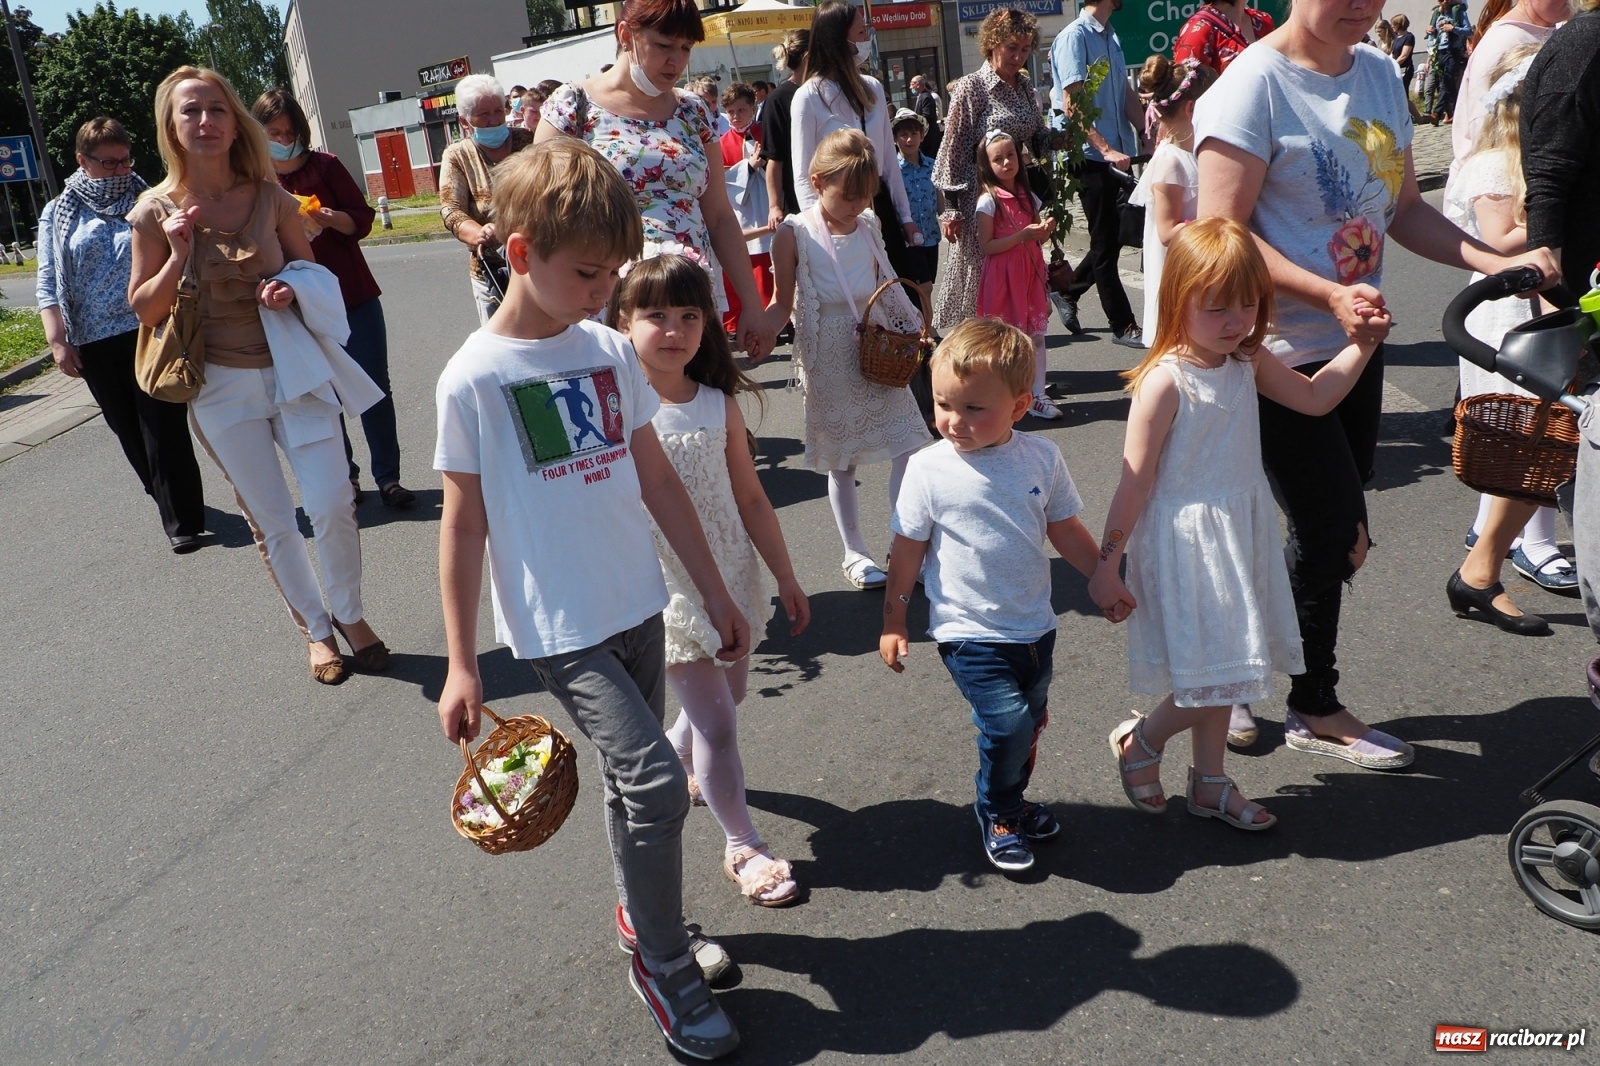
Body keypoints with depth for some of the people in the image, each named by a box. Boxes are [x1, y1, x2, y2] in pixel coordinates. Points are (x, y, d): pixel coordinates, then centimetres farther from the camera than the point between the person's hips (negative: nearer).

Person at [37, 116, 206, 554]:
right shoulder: (58, 214, 8)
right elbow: (48, 284, 7)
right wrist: (58, 340, -3)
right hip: (95, 344, 3)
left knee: (163, 428, -6)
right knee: (130, 432, 10)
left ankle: (181, 521, 1)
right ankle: (172, 504, 26)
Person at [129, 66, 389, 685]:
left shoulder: (272, 199, -3)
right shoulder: (156, 211, -5)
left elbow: (313, 274, 10)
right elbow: (144, 310, 0)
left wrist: (293, 290, -13)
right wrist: (178, 257, -17)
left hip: (293, 369, 0)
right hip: (221, 385, 0)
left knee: (333, 505, -4)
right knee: (272, 523, 7)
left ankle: (349, 613, 21)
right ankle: (316, 629, 26)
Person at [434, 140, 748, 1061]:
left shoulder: (610, 351, 2)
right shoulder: (474, 378, -12)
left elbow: (658, 479, 8)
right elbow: (463, 527, -7)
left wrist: (717, 593, 10)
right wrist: (461, 664, -6)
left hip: (639, 606, 5)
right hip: (558, 628, -5)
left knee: (635, 782, 18)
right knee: (657, 780, -12)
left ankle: (645, 917, 41)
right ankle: (665, 967, 9)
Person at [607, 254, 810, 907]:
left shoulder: (719, 404, -1)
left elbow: (750, 499, 6)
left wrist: (786, 579, 9)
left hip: (729, 578, 5)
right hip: (666, 590, -5)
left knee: (729, 693, 21)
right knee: (717, 723, -1)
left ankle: (672, 763, 52)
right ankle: (743, 846, 19)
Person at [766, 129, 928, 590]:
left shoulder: (869, 228, 3)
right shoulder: (794, 234, -9)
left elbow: (884, 291, 12)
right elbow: (783, 303, -6)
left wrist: (913, 328, -1)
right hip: (829, 358, -3)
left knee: (908, 447, -2)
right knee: (841, 461, 9)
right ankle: (855, 552, 23)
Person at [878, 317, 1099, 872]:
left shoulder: (1042, 457, -4)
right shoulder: (929, 468, -13)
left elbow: (1066, 531, 9)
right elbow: (908, 550, -5)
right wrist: (893, 621, -2)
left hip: (1035, 625, 4)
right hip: (970, 633, -4)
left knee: (1030, 722, 16)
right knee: (1007, 722, -13)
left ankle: (1011, 799, 44)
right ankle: (996, 813, 15)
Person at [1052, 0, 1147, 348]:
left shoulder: (1111, 37, 13)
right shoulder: (1074, 36, -11)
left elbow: (1126, 96, 15)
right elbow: (1072, 105, -18)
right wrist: (1105, 149, -24)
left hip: (1119, 154, 8)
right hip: (1093, 157, -8)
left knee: (1116, 237, 13)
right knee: (1106, 243, 1)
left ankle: (1069, 292, 32)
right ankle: (1123, 326, 10)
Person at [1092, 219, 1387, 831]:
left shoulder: (1248, 363, 3)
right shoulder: (1164, 383, -20)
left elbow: (1315, 397, 18)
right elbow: (1135, 483, -18)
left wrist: (1364, 342, 8)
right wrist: (1106, 567, -14)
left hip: (1240, 534, 8)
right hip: (1186, 544, -8)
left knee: (1222, 675, 17)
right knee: (1212, 676, -5)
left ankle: (1210, 784, 32)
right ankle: (1140, 741, 22)